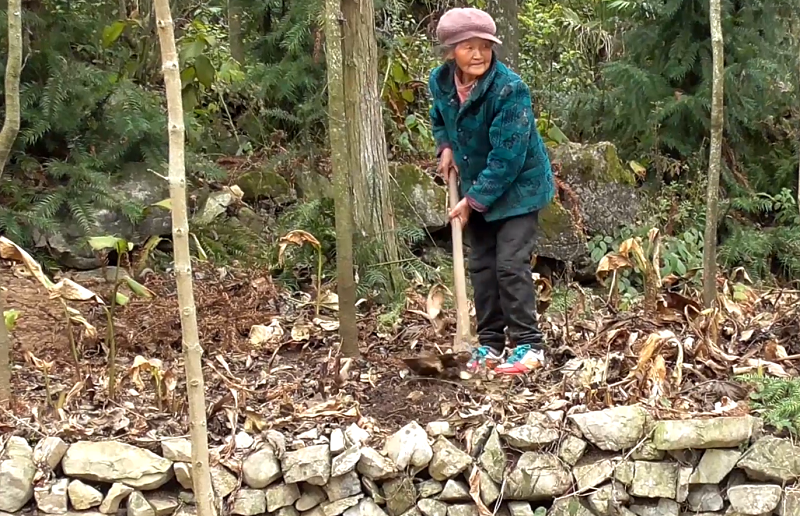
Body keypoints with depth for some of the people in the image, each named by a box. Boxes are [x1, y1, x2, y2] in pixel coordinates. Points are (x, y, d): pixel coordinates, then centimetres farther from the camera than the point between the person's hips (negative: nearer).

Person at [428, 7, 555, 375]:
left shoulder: (509, 89, -28)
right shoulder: (440, 81, -8)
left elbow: (507, 158, -28)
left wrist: (473, 201, -24)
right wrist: (445, 148, -2)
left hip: (519, 187, -7)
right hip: (477, 189, 7)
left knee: (510, 265, -11)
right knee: (481, 266, 9)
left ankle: (529, 346, -1)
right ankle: (490, 344, 19)